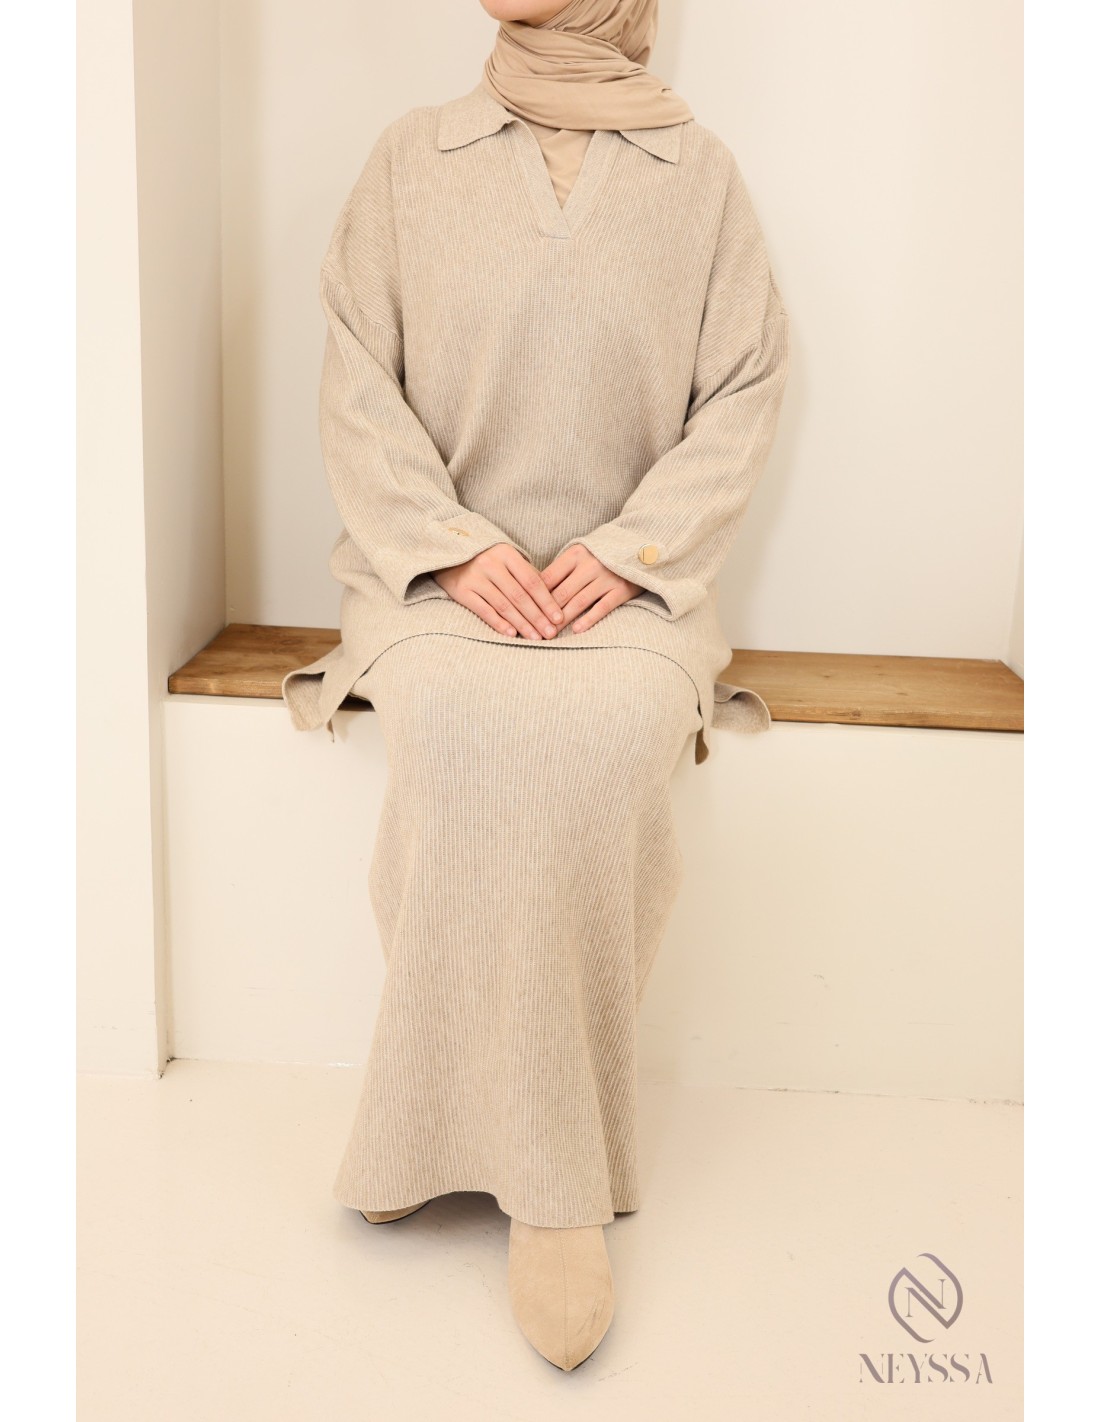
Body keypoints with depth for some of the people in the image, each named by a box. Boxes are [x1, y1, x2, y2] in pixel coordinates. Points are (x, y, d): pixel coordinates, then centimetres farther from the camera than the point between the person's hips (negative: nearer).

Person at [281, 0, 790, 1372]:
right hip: (438, 575, 1)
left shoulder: (700, 174, 11)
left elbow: (743, 394, 5)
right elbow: (359, 389, 6)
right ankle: (557, 1179, -20)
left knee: (603, 738, -33)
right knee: (460, 730, -32)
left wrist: (632, 548, -10)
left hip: (627, 586, 0)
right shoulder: (411, 156, 12)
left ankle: (481, 1138, -17)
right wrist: (455, 543, -10)